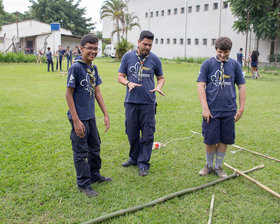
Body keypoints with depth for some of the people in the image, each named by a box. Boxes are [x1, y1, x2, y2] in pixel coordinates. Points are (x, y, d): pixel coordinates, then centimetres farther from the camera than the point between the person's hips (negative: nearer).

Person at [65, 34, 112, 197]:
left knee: (95, 147, 20)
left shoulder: (93, 68, 6)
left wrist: (106, 115, 10)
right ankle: (83, 184, 19)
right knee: (81, 152, 4)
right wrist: (76, 120, -19)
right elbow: (69, 94, -16)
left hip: (91, 116, 8)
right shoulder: (76, 68, -16)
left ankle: (94, 175, 39)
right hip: (79, 117, -8)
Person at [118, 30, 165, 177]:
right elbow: (120, 76, 6)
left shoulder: (155, 59, 3)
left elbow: (161, 77, 13)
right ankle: (134, 158, 30)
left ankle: (143, 163, 13)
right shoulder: (128, 56, 3)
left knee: (147, 134, 1)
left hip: (148, 103, -1)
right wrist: (129, 83, -15)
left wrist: (158, 87, -9)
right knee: (132, 132, 11)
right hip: (131, 101, 1)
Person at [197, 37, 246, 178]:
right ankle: (209, 165, 26)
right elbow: (201, 86, -5)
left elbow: (241, 87, 10)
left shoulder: (235, 65, 5)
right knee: (210, 141, 3)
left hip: (229, 110, 2)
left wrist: (241, 108, 6)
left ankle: (218, 166, 27)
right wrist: (205, 108, -12)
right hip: (211, 110, -2)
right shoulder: (208, 64, -2)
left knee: (224, 140, 8)